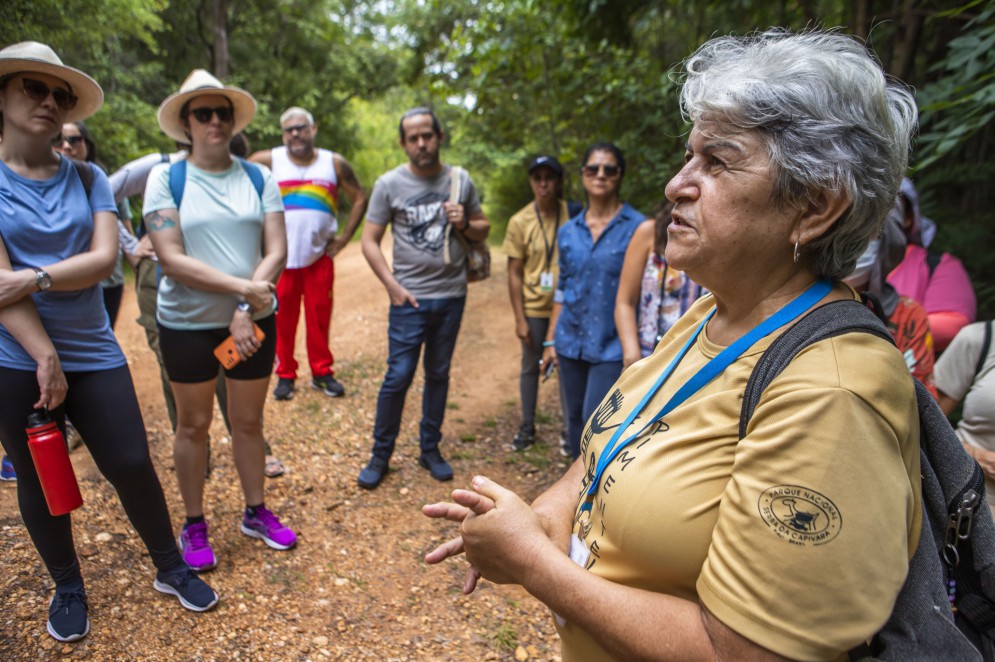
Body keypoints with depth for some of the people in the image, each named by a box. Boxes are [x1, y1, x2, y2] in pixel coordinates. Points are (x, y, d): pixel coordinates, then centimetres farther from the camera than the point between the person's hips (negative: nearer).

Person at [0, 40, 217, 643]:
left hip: (93, 352, 2)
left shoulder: (89, 178, 4)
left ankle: (172, 569, 26)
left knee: (133, 465, 5)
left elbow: (104, 258, -7)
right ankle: (68, 587, 34)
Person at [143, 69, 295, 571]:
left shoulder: (259, 178, 1)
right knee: (194, 424, 11)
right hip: (187, 323, -2)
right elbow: (172, 260, -14)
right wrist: (242, 287, -22)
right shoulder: (165, 178, -5)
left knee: (248, 421, 13)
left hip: (253, 321, 2)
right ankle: (194, 526, 28)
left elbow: (277, 251, -5)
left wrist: (246, 310, -17)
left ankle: (256, 512, 30)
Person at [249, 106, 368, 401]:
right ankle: (285, 375, 16)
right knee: (283, 318, 3)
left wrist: (344, 238, 3)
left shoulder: (335, 163, 4)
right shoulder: (269, 161, 0)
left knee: (319, 317, 4)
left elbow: (359, 198, 10)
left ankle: (322, 373, 17)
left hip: (320, 257, 1)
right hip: (281, 257, -1)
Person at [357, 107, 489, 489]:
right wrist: (391, 285, -12)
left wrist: (464, 224, -10)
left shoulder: (461, 181, 5)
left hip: (452, 296, 3)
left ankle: (430, 449, 27)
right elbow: (369, 240, -2)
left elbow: (483, 230, 13)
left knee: (438, 374, 12)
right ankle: (381, 454, 14)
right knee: (399, 376, -4)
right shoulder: (389, 184, -2)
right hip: (409, 299, -3)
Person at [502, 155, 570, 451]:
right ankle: (527, 428, 27)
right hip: (534, 308, 0)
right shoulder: (520, 222, -6)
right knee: (531, 367, 12)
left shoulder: (573, 215, -5)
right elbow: (514, 274, -3)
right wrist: (519, 319, -5)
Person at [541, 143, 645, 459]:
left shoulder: (637, 228, -6)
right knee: (575, 418, 14)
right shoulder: (569, 231, 8)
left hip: (613, 345, -5)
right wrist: (551, 339, 11)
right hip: (572, 341, 5)